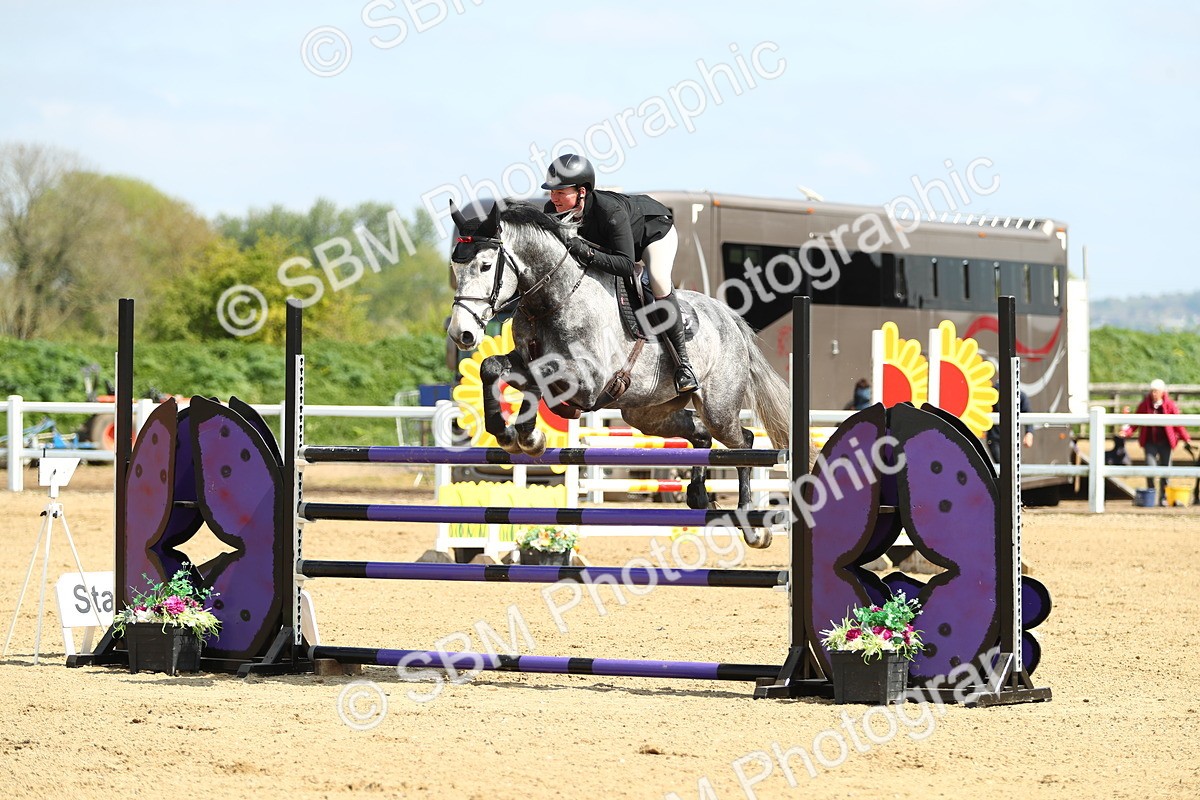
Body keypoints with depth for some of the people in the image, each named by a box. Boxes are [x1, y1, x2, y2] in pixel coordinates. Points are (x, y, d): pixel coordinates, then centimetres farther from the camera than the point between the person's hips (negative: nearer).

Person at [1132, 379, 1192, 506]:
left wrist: (1186, 438, -6)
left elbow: (1178, 423, 0)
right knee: (1150, 467, -10)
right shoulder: (1145, 404, 0)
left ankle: (1163, 498, 16)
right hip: (1150, 442, 0)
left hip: (1165, 442, 0)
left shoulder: (1170, 405, -4)